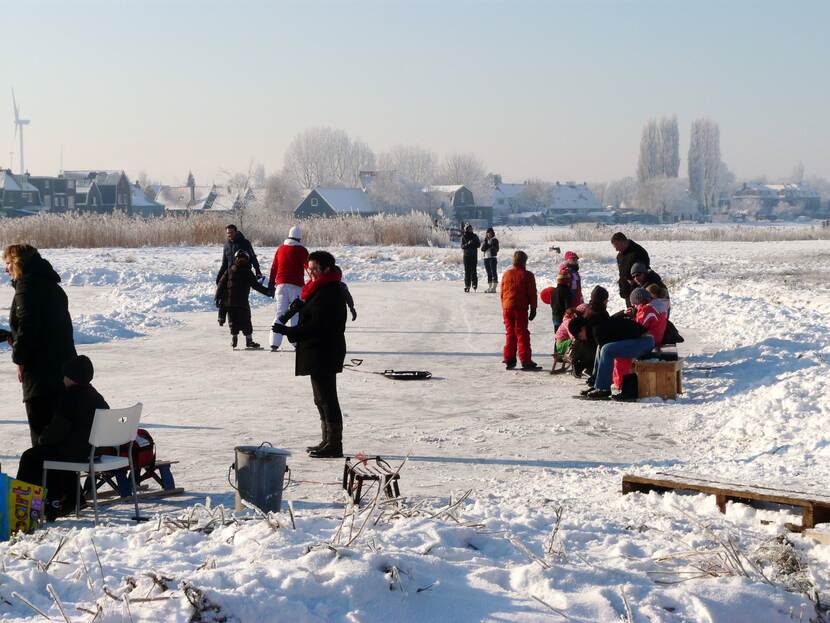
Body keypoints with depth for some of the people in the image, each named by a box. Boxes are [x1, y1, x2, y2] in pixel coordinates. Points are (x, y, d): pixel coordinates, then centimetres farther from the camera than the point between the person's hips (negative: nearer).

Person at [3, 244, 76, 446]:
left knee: (40, 428, -7)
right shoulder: (52, 285, 18)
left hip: (40, 369, -9)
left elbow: (26, 325, -19)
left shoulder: (26, 285, -10)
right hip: (63, 364, 9)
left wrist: (19, 358, -9)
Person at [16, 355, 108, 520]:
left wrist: (39, 440, 4)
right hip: (93, 450, 9)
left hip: (75, 452, -9)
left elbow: (57, 430, -16)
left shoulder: (70, 397, -17)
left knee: (30, 457, 7)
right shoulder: (96, 397, 10)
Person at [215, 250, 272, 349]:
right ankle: (249, 340, 1)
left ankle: (234, 339, 5)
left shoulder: (229, 271, 8)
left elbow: (221, 284, 8)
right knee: (246, 321, 3)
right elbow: (256, 285, -3)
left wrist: (218, 297, 13)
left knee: (233, 321, 10)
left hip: (229, 301, 3)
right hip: (242, 302, -3)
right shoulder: (247, 272, -2)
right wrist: (267, 291, 4)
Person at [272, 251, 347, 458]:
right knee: (322, 398, 17)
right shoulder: (321, 289, 16)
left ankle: (334, 445, -4)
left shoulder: (328, 293, -19)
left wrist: (289, 331, -20)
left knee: (326, 398, -7)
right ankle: (329, 441, 25)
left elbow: (318, 326, -23)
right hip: (319, 353, 11)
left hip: (324, 353, -11)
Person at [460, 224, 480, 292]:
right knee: (467, 271, 0)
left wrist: (473, 244, -14)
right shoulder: (463, 237, 3)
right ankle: (467, 285, 2)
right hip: (466, 255, 0)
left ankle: (474, 285, -3)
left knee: (474, 270, -5)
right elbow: (462, 246, -3)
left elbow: (479, 244, 5)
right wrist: (468, 244, -21)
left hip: (474, 255, 0)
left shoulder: (474, 236, 5)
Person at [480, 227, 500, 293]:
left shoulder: (495, 240, 1)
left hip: (493, 258, -5)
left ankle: (494, 287, -9)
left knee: (493, 272, -8)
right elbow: (482, 249, 1)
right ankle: (489, 287, 13)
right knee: (488, 273, 9)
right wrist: (485, 240, -8)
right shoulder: (485, 240, 13)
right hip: (486, 258, 5)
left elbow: (496, 249, -7)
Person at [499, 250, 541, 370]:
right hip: (521, 308, -4)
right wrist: (533, 309, 2)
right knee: (522, 334, -1)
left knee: (510, 334, 12)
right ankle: (525, 361, -3)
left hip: (507, 308, 4)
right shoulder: (527, 275, -6)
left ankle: (509, 360, 11)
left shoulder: (506, 274, 9)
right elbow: (532, 294, -5)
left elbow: (502, 293, 12)